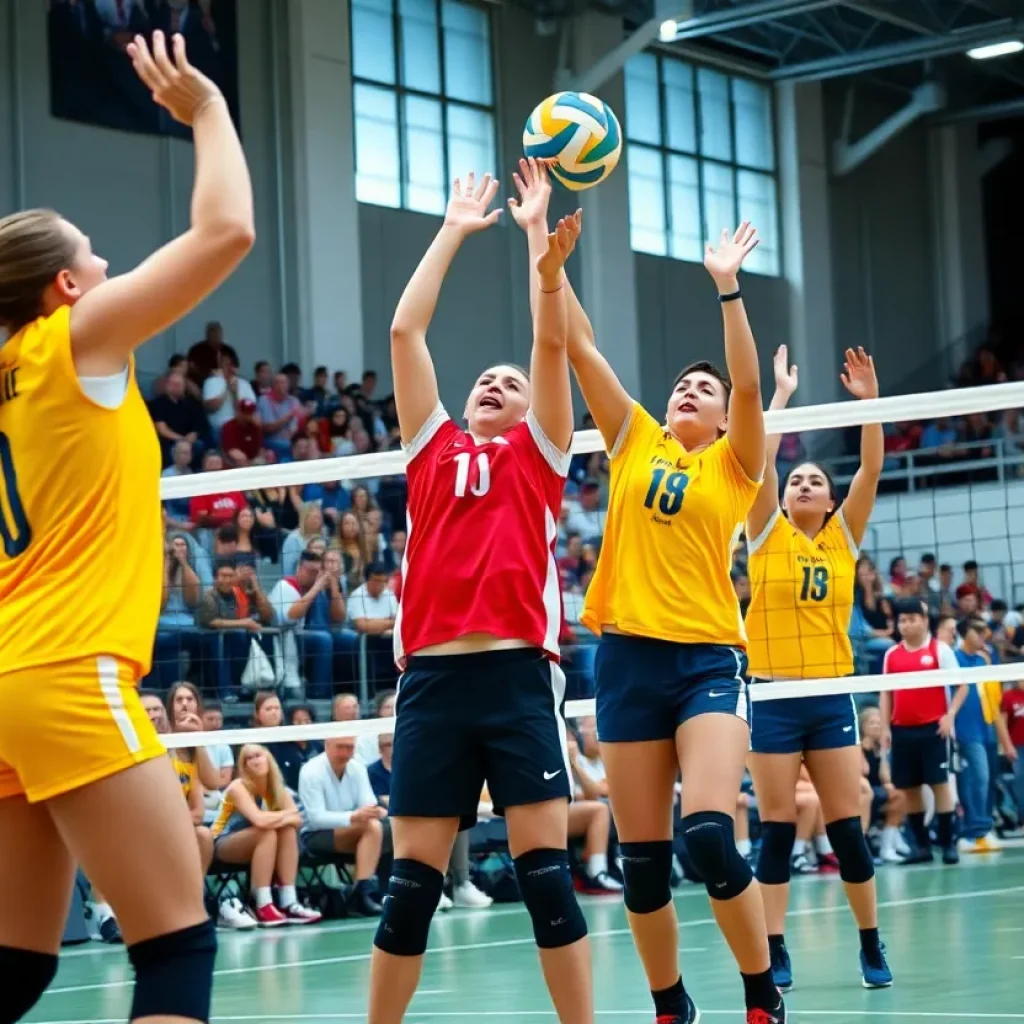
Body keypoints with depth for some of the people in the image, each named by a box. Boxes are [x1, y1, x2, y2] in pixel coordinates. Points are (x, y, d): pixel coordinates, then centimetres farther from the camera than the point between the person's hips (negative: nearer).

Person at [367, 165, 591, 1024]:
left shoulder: (540, 452, 15)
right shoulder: (433, 449, 18)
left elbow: (552, 341, 5)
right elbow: (405, 330, 16)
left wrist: (548, 263, -5)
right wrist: (453, 232, 21)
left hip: (518, 673, -2)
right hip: (433, 677, 2)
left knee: (546, 869, -4)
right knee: (412, 879, 2)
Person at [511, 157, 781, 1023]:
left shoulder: (735, 466, 6)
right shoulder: (634, 444, 12)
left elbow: (749, 384, -12)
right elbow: (579, 346, 6)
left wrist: (728, 287, -19)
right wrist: (540, 238, 0)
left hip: (709, 658, -3)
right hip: (628, 657, 3)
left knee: (710, 836, -18)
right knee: (642, 858, 4)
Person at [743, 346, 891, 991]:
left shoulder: (844, 539, 8)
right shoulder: (767, 536, 4)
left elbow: (872, 469, -1)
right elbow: (762, 459, -7)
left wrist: (870, 399, -8)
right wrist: (782, 394, -6)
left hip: (833, 696, 2)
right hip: (774, 697, -1)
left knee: (847, 827, 2)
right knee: (777, 829, -1)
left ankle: (872, 945, 12)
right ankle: (775, 953, 3)